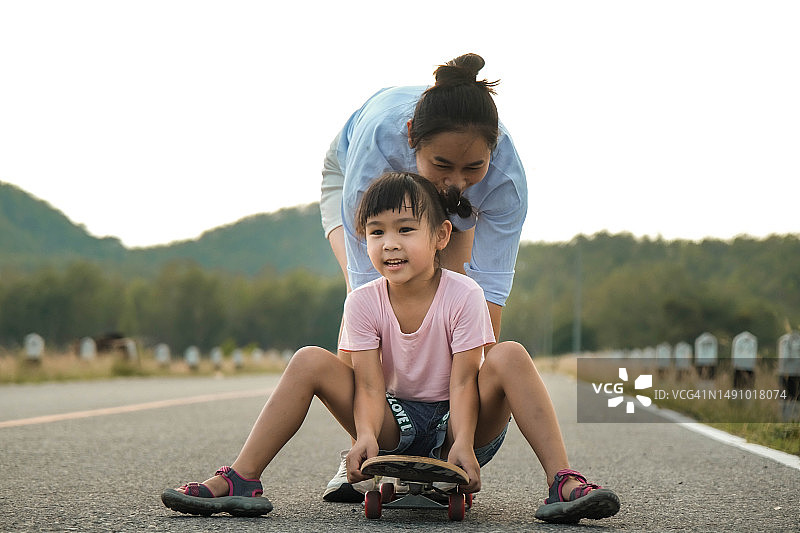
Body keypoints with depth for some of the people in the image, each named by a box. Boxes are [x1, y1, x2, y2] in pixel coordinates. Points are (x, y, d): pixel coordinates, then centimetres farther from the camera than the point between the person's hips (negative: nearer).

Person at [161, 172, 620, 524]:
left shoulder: (464, 295, -12)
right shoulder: (364, 302, -6)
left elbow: (463, 380, -17)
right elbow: (370, 385, -13)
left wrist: (463, 443, -34)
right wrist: (367, 434, -35)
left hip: (456, 422, -2)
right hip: (397, 425, 2)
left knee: (510, 355, -29)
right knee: (310, 360, -17)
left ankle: (564, 483, -35)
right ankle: (242, 481, -17)